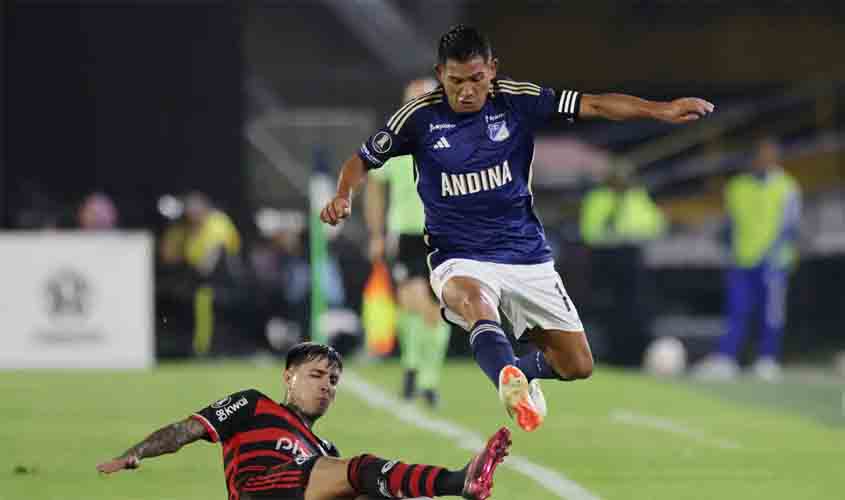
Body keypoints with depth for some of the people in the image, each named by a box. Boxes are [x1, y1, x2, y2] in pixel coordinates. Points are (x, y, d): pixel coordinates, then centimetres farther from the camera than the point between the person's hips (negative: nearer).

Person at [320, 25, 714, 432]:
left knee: (577, 366, 1)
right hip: (459, 258, -3)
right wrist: (343, 196, -13)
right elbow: (363, 160, 6)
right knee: (475, 300, -40)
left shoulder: (518, 101, -5)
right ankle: (513, 386, -65)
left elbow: (596, 105, -6)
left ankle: (510, 371, 31)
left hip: (527, 255, 3)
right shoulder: (420, 116, -6)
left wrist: (660, 110, -17)